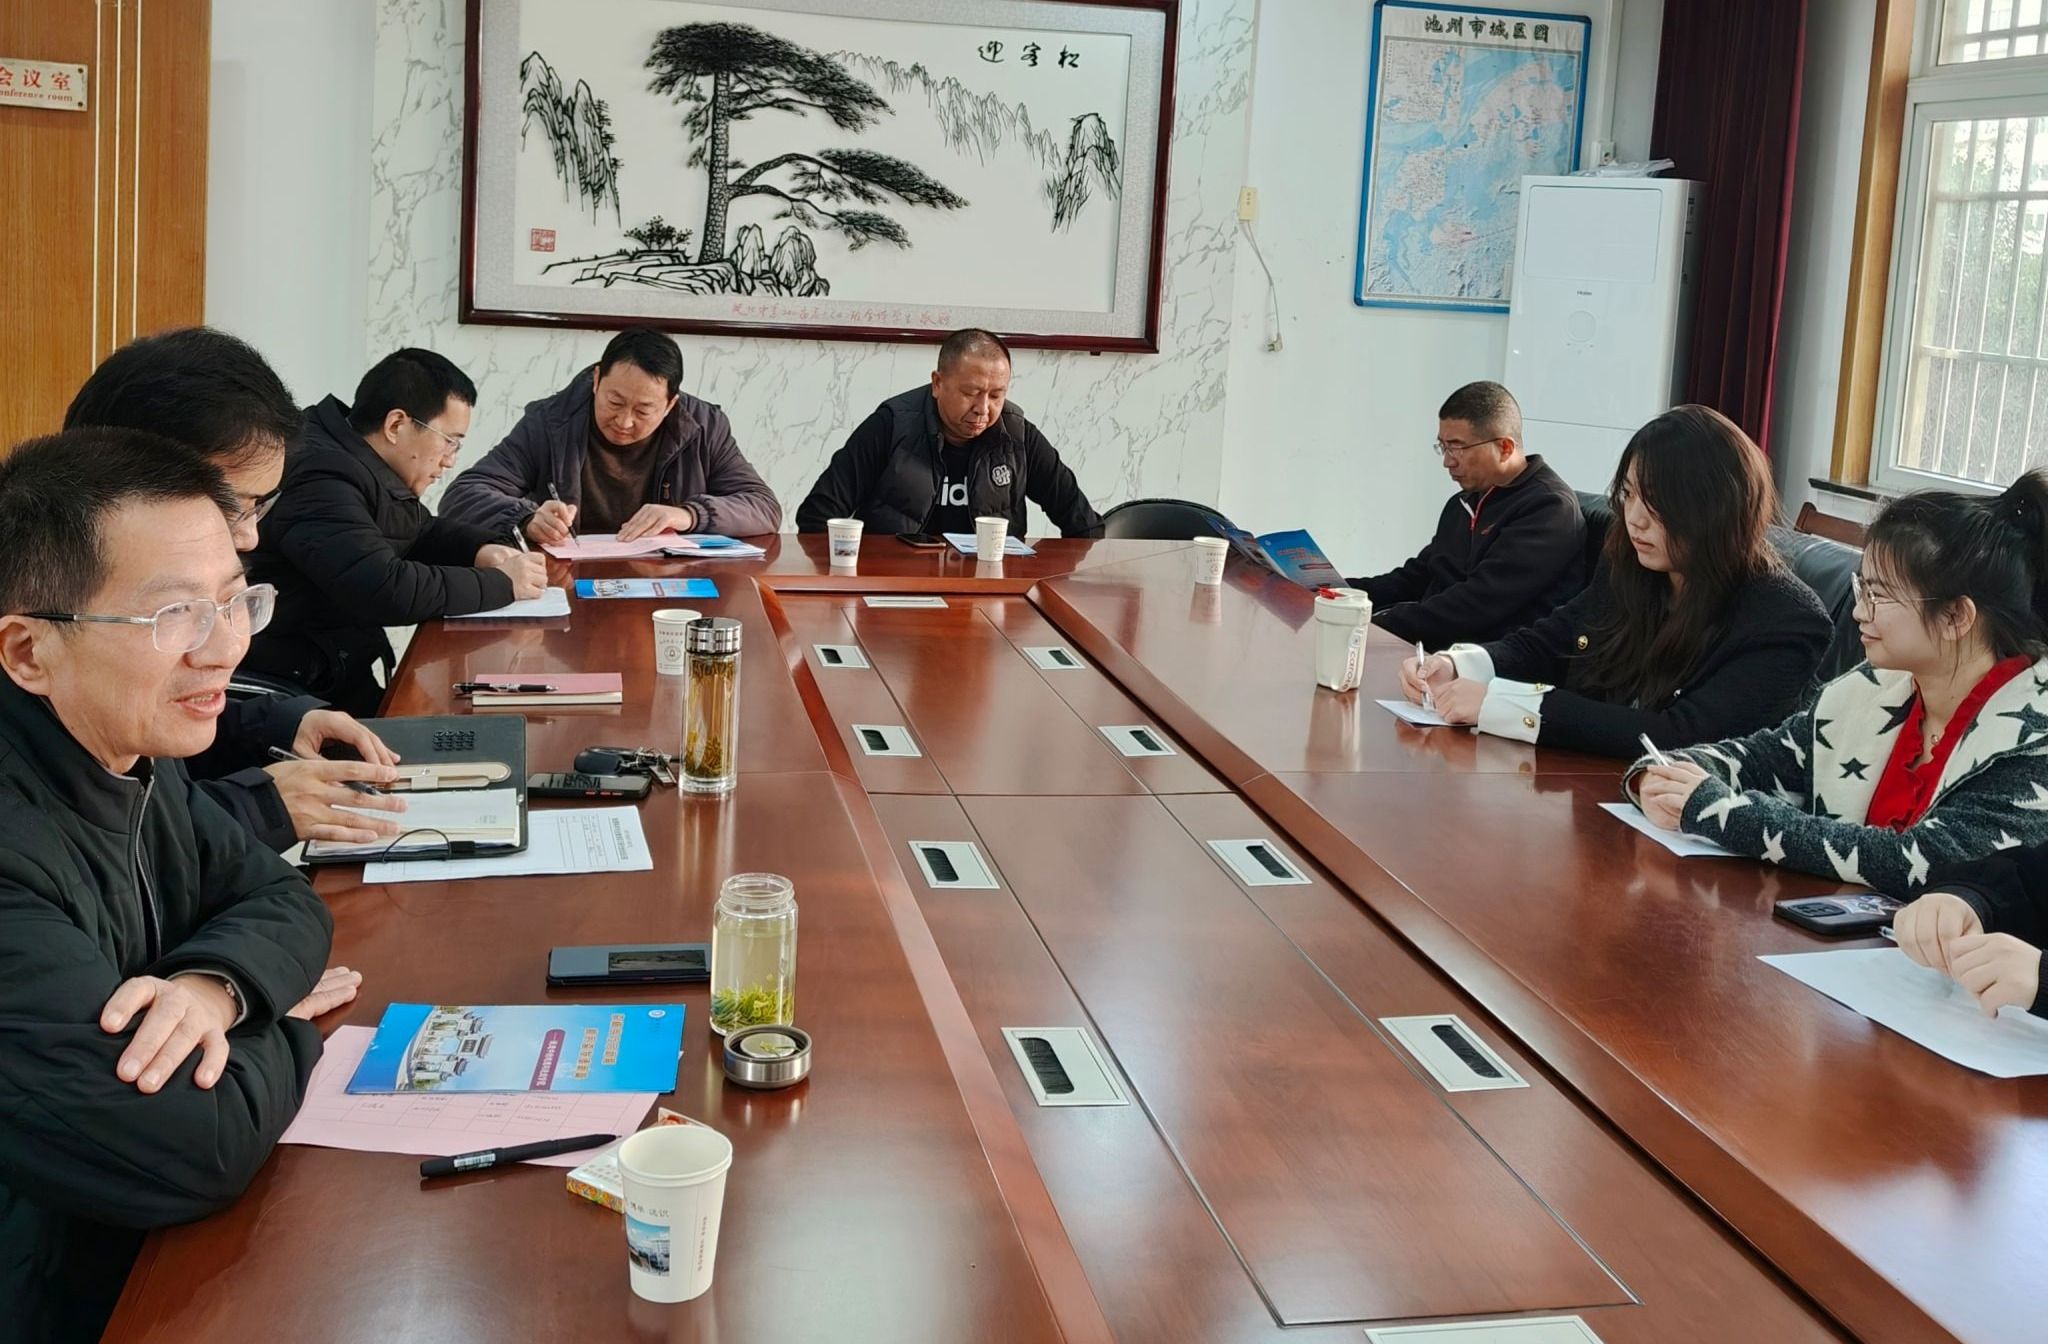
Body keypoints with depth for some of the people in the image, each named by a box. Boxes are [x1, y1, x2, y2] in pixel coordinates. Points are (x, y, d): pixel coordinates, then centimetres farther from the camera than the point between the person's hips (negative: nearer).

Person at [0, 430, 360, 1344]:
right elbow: (195, 1146, -32)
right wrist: (285, 1021, -11)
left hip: (155, 1244, 8)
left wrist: (215, 986, -15)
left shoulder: (131, 752, -2)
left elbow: (279, 899, 7)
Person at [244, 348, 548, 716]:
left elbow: (423, 531, 25)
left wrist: (484, 549, 3)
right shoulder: (322, 479, -21)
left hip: (347, 669, 9)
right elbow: (386, 591, -30)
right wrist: (501, 583, -19)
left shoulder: (357, 465, 9)